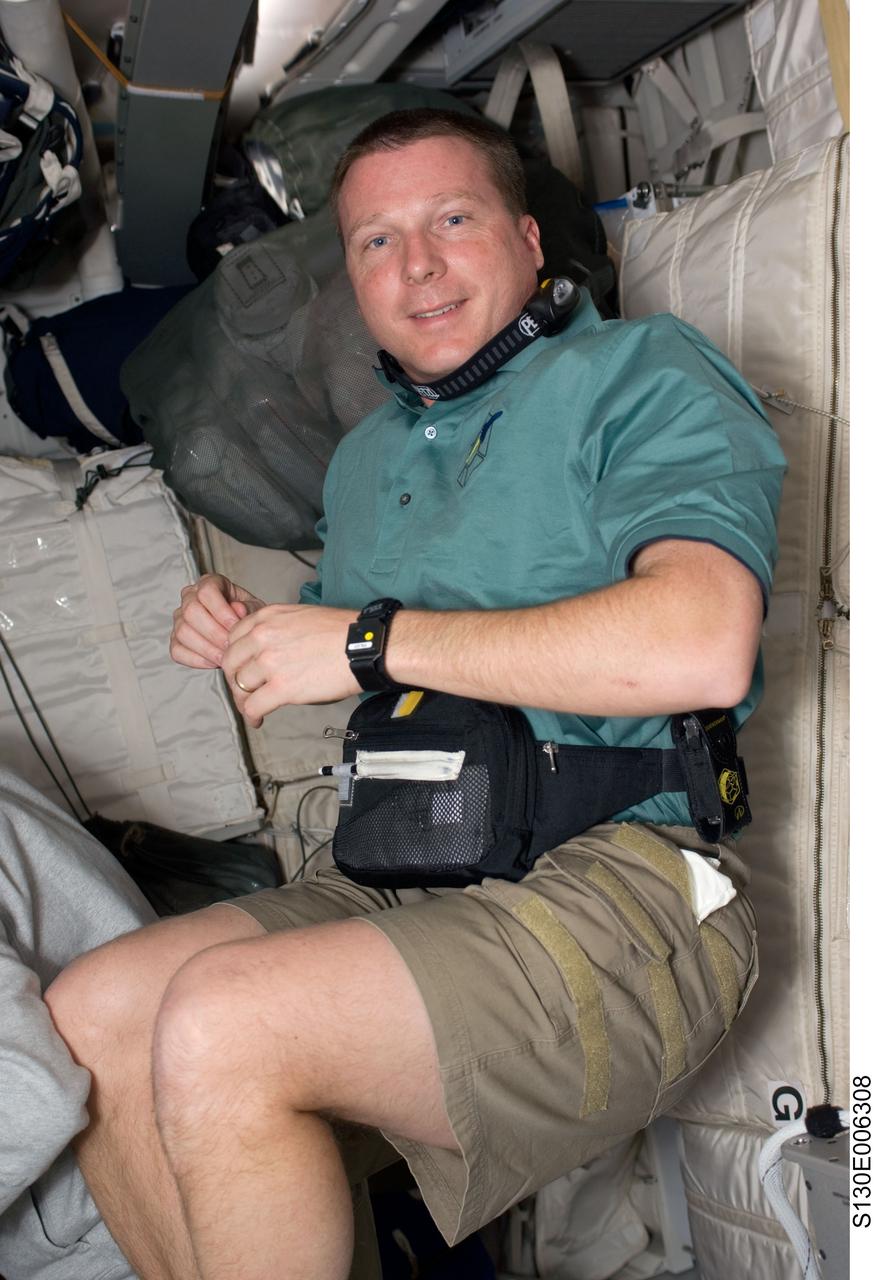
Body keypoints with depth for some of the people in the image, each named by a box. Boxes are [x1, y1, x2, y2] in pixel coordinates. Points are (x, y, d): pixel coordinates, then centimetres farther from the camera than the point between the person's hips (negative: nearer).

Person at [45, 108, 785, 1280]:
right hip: (401, 879, 8)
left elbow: (701, 645, -21)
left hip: (619, 886, -7)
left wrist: (371, 640, -14)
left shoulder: (638, 371, -1)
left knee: (216, 1026, -25)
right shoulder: (365, 456, 23)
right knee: (83, 1017, -6)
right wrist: (252, 644, 9)